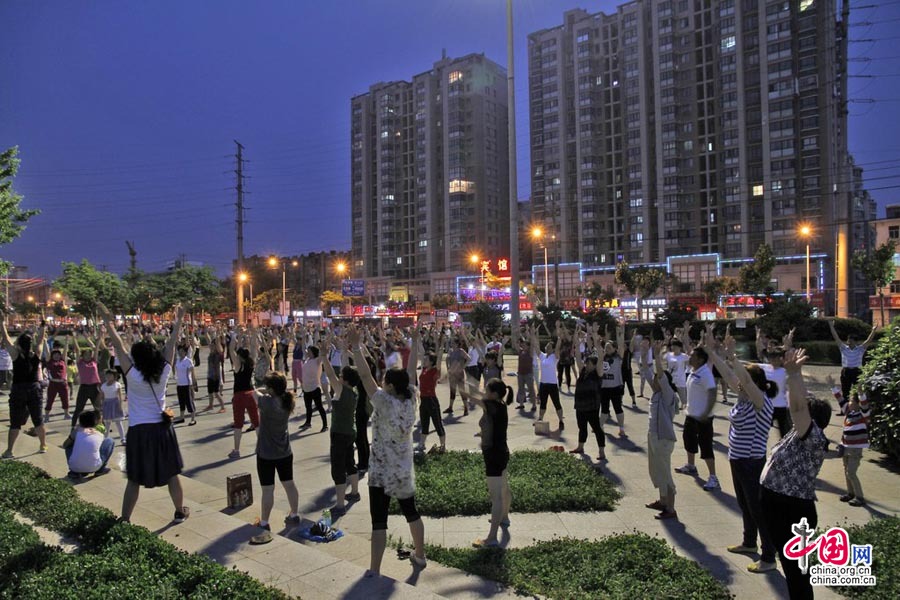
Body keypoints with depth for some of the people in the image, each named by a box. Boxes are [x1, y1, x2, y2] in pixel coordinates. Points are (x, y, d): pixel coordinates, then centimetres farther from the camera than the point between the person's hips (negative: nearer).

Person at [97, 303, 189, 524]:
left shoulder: (133, 376, -14)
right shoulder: (163, 373, -7)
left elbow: (119, 347, -13)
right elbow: (171, 344, -1)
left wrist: (108, 322, -11)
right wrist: (178, 320, 7)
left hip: (139, 431, -2)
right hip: (162, 428, 2)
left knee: (134, 479, 7)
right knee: (171, 474, 12)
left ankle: (125, 520, 14)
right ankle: (180, 512, 24)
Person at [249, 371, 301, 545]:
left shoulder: (268, 402, -24)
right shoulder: (287, 402, -5)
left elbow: (255, 394, -5)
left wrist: (259, 392, 13)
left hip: (266, 454, -7)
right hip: (285, 452, 7)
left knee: (267, 490, 0)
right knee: (289, 485, 17)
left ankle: (264, 526, 7)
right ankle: (294, 516, 31)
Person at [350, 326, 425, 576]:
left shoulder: (385, 402, -20)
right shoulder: (411, 400, -7)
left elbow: (365, 375, -25)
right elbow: (411, 369, 2)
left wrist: (355, 346, -24)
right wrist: (415, 342, 11)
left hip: (381, 471, -6)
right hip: (404, 469, 6)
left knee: (379, 520, -1)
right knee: (411, 511, 21)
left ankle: (374, 570, 2)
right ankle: (419, 555, 36)